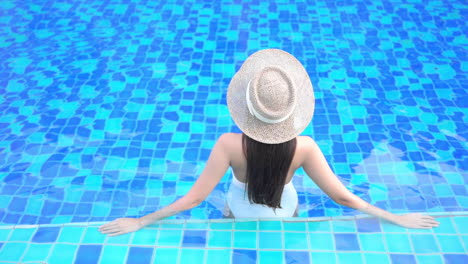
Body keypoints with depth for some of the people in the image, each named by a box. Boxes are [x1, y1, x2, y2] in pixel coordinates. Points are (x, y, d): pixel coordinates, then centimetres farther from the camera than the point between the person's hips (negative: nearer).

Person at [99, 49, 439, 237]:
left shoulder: (229, 145, -39)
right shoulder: (303, 147, -34)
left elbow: (194, 198, -33)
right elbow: (342, 196, -26)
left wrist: (138, 223, -22)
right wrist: (398, 219, -11)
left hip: (242, 214, -1)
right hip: (284, 214, 1)